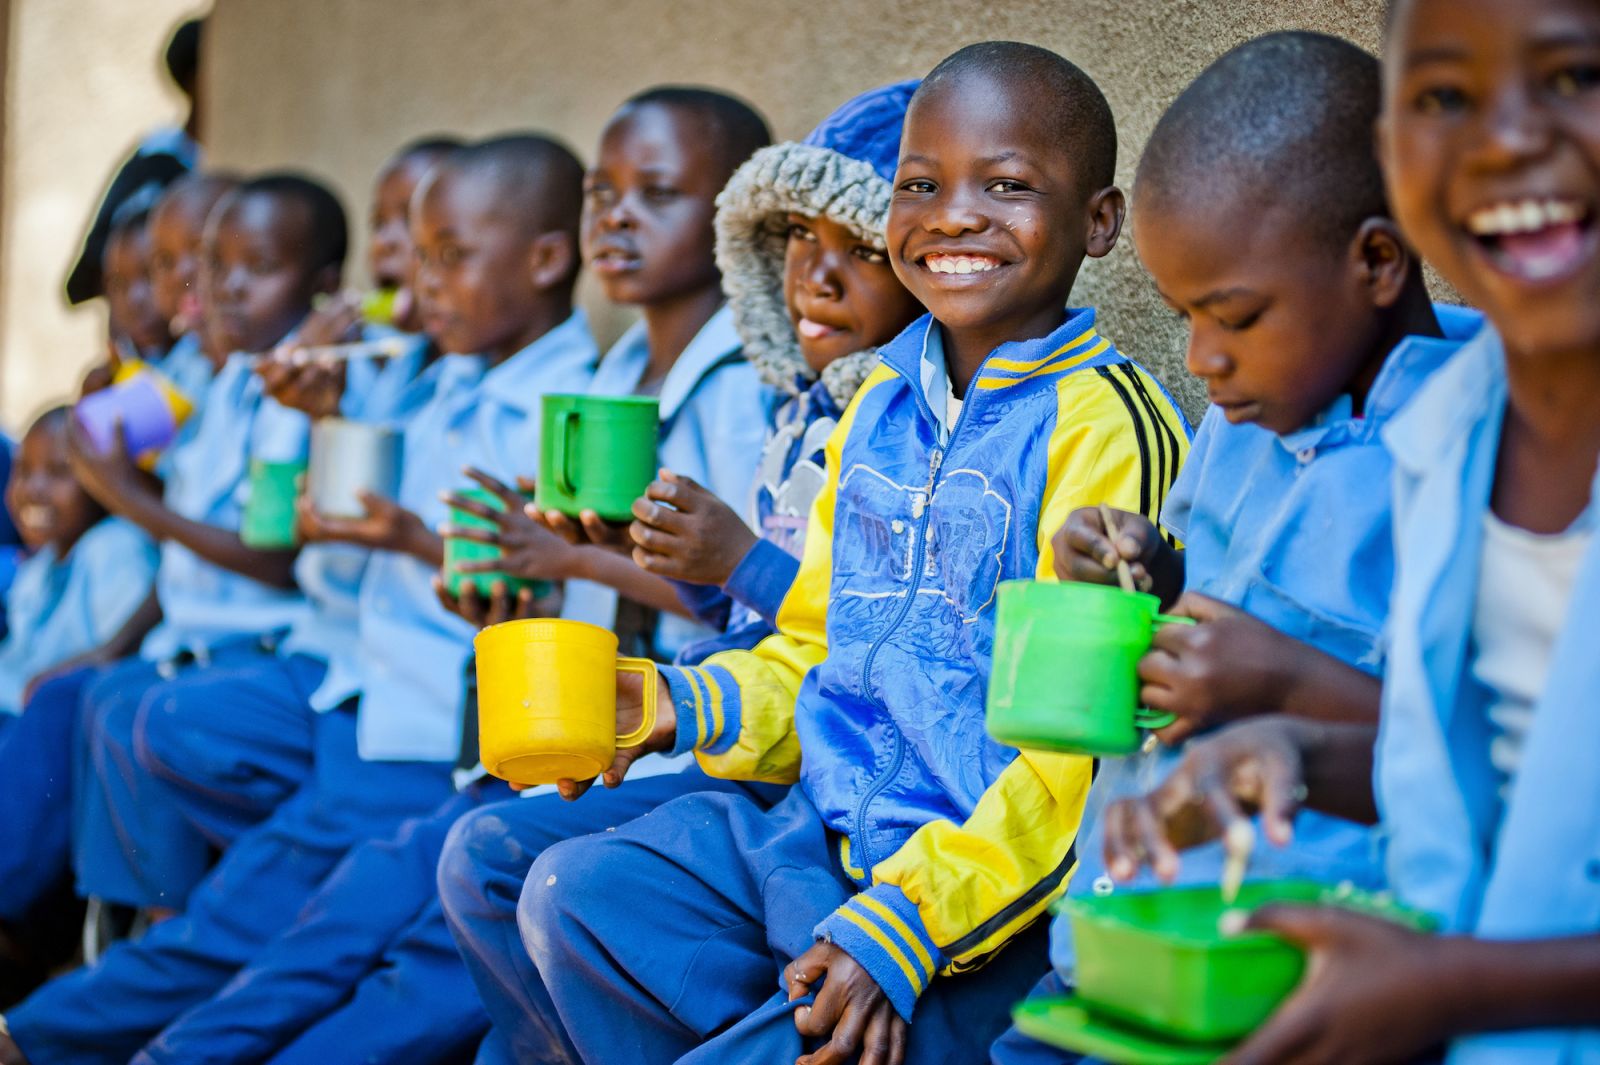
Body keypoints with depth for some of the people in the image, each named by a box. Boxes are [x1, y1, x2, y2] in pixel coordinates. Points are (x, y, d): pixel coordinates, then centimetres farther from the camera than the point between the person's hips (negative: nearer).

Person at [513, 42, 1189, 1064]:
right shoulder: (877, 407, 12)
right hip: (824, 833, 8)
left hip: (985, 891, -7)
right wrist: (679, 705, 1)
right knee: (573, 892, -1)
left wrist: (901, 925, -25)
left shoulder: (1108, 425, -14)